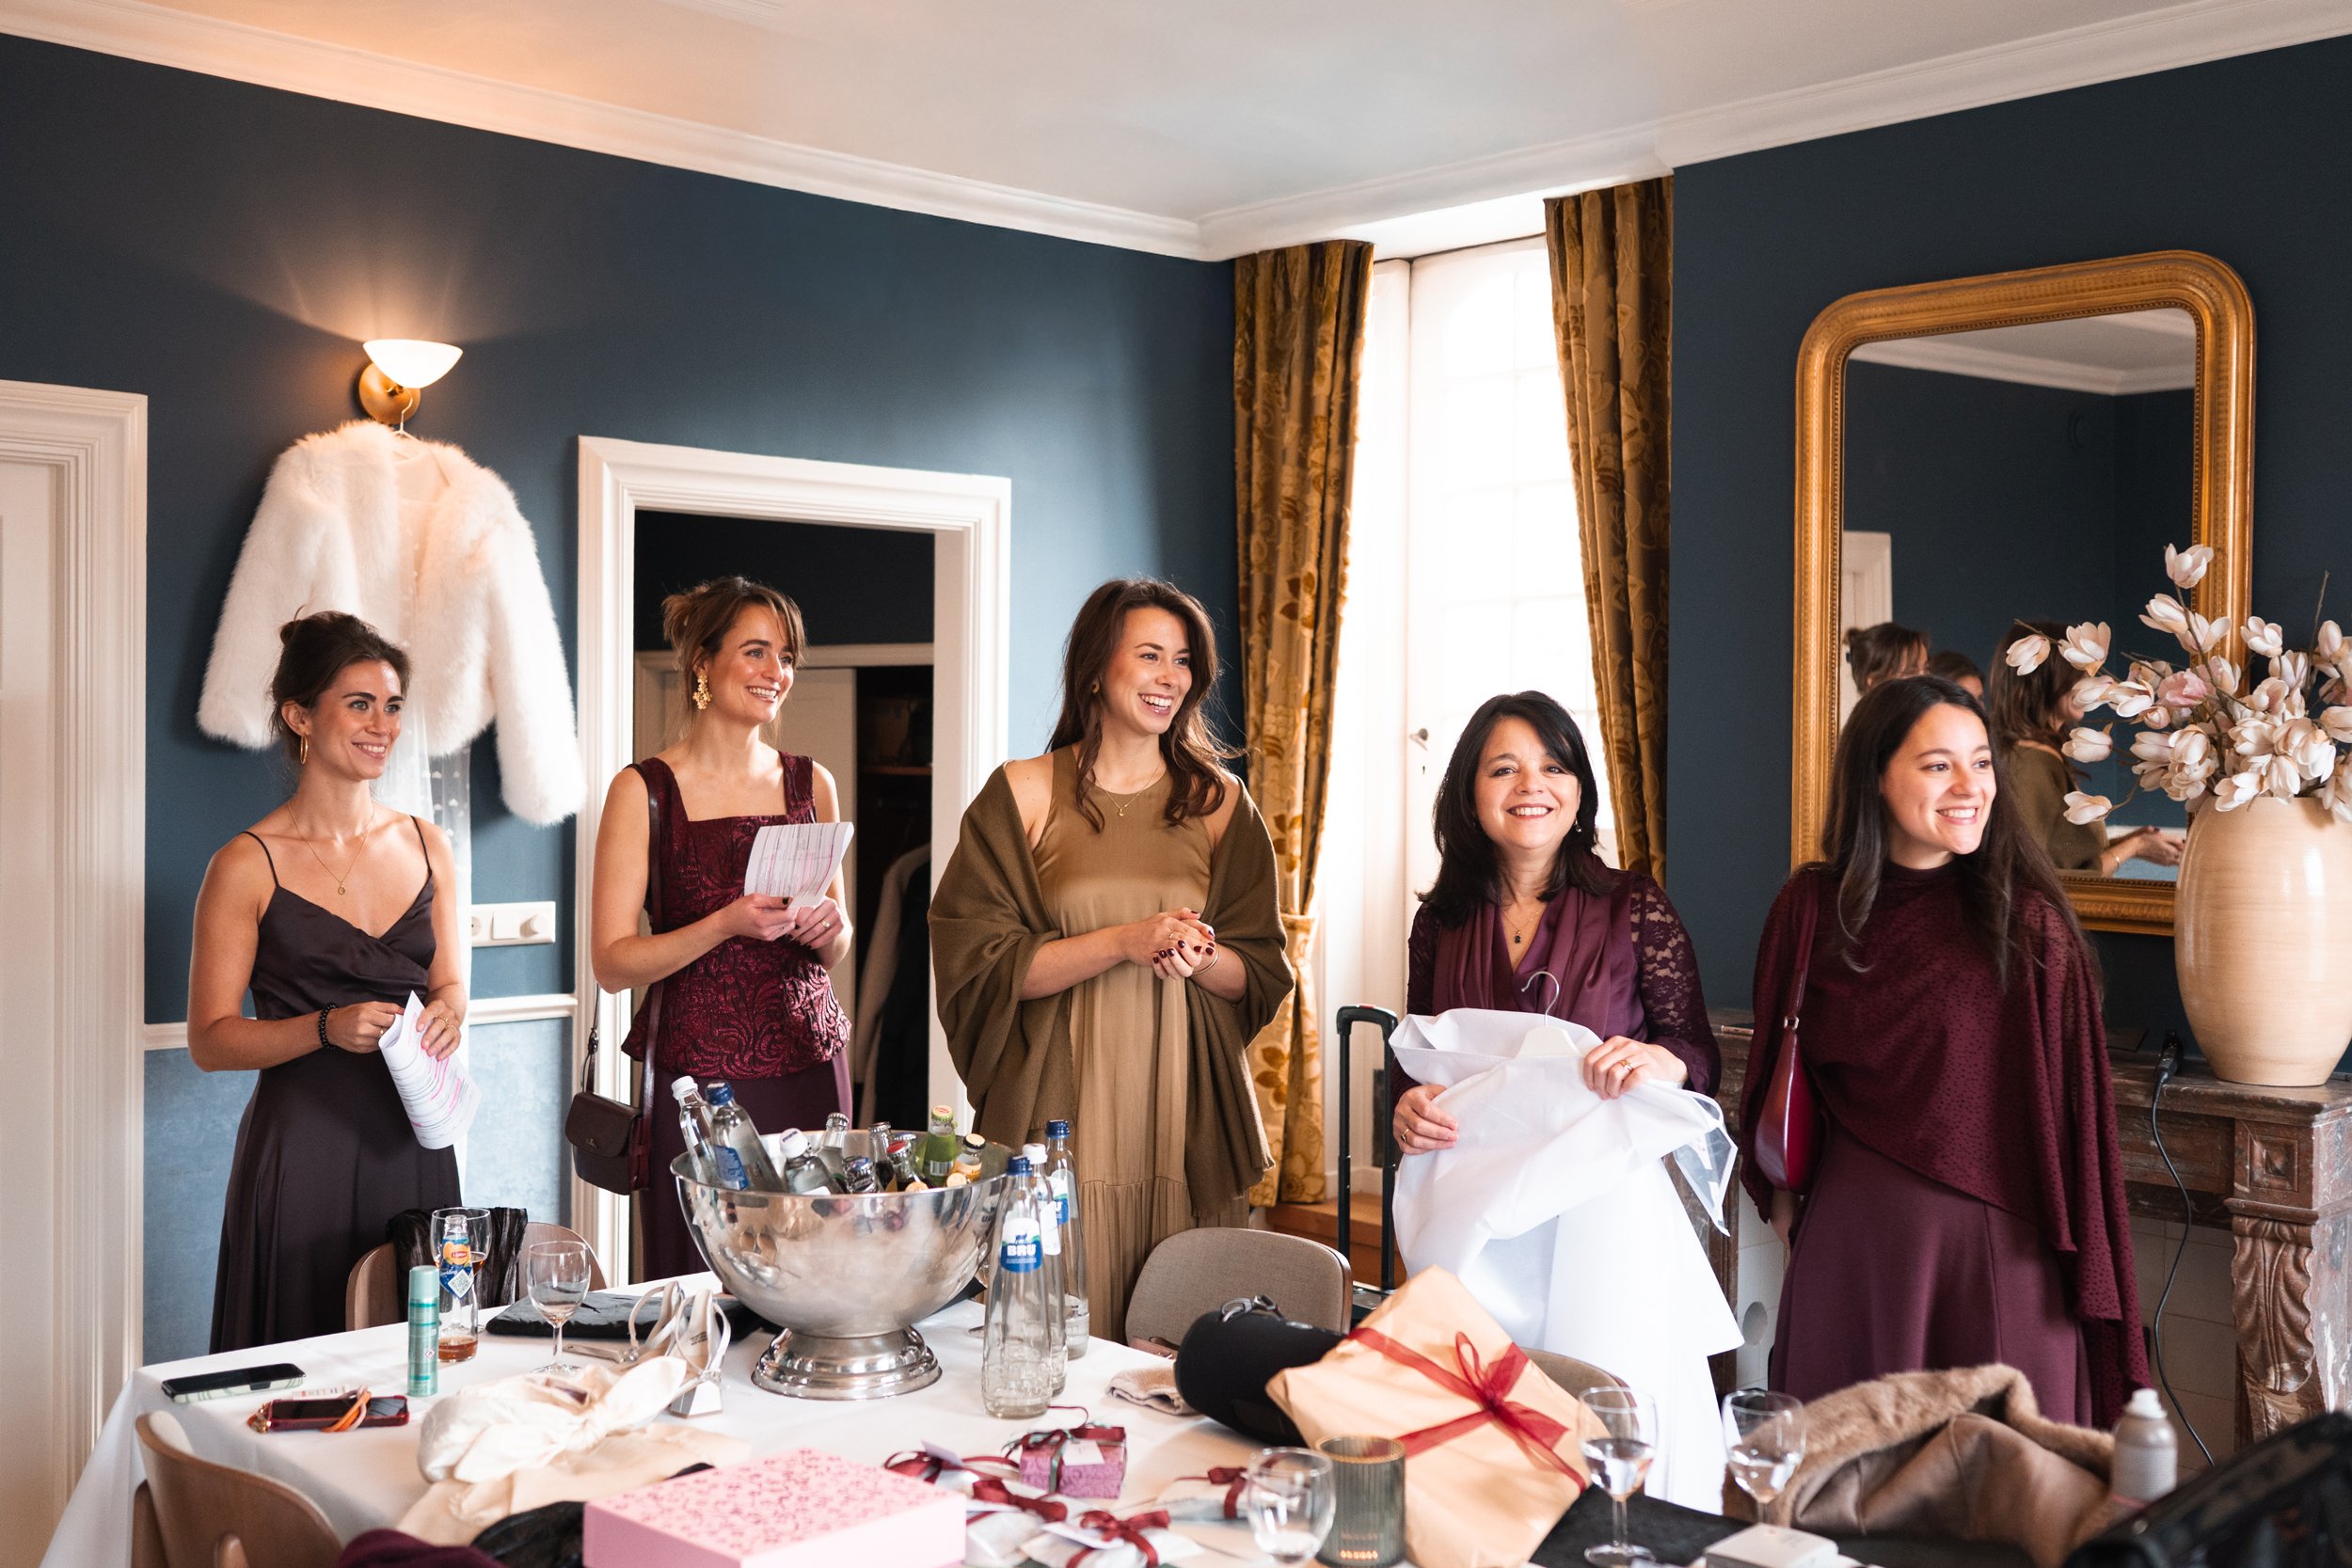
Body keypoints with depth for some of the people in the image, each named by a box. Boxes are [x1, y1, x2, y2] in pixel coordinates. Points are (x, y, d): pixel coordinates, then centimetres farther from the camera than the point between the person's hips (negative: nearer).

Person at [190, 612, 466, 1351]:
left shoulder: (426, 846, 9)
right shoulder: (248, 866, -5)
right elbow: (209, 1040, -5)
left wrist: (446, 1014, -4)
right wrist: (328, 1028, -20)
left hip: (412, 1144, 4)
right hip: (303, 1147, -4)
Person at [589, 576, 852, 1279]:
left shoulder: (810, 784, 11)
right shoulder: (645, 791, -2)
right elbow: (612, 963, -6)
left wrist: (828, 928, -3)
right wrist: (728, 924, -18)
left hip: (809, 1063, 4)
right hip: (699, 1075, -4)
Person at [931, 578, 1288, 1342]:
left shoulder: (1219, 802, 10)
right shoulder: (1023, 793, 2)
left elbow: (1262, 977, 11)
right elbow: (981, 960, -5)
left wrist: (1202, 960, -11)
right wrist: (1124, 941, -14)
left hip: (1182, 1105, 2)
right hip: (1061, 1101, -2)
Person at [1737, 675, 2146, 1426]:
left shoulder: (2027, 923, -5)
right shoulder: (1812, 907, 2)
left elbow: (2069, 1110, -4)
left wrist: (2081, 1269, -6)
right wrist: (1784, 1197, 13)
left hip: (1996, 1245, -2)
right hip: (1853, 1237, 2)